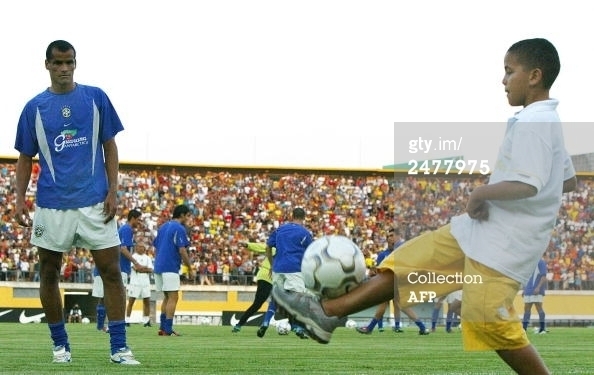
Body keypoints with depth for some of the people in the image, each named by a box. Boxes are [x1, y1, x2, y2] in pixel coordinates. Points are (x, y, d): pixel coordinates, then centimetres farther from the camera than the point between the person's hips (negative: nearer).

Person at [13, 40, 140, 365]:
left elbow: (109, 147, 7)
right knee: (49, 273, 5)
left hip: (94, 202, -1)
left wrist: (112, 191, -3)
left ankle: (119, 347, -3)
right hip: (51, 203, 1)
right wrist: (20, 199, -3)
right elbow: (25, 158, 9)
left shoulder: (95, 98, 4)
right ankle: (60, 345, 18)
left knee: (111, 271, -5)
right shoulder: (35, 107, 4)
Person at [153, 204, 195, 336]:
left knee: (167, 297, 17)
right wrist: (190, 269, -6)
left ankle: (162, 328, 15)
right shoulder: (179, 229, -8)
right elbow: (182, 251, -13)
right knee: (173, 297, -6)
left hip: (159, 267, 8)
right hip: (170, 268, -8)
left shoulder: (163, 227, 17)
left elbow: (156, 248, 19)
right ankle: (168, 330, -11)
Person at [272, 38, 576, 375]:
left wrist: (482, 193, -16)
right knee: (410, 261, 10)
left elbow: (529, 184, -32)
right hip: (481, 229, 11)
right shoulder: (548, 121, 12)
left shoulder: (534, 123, -20)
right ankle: (327, 314, 11)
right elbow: (569, 180, 21)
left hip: (503, 244, -11)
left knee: (491, 327, -4)